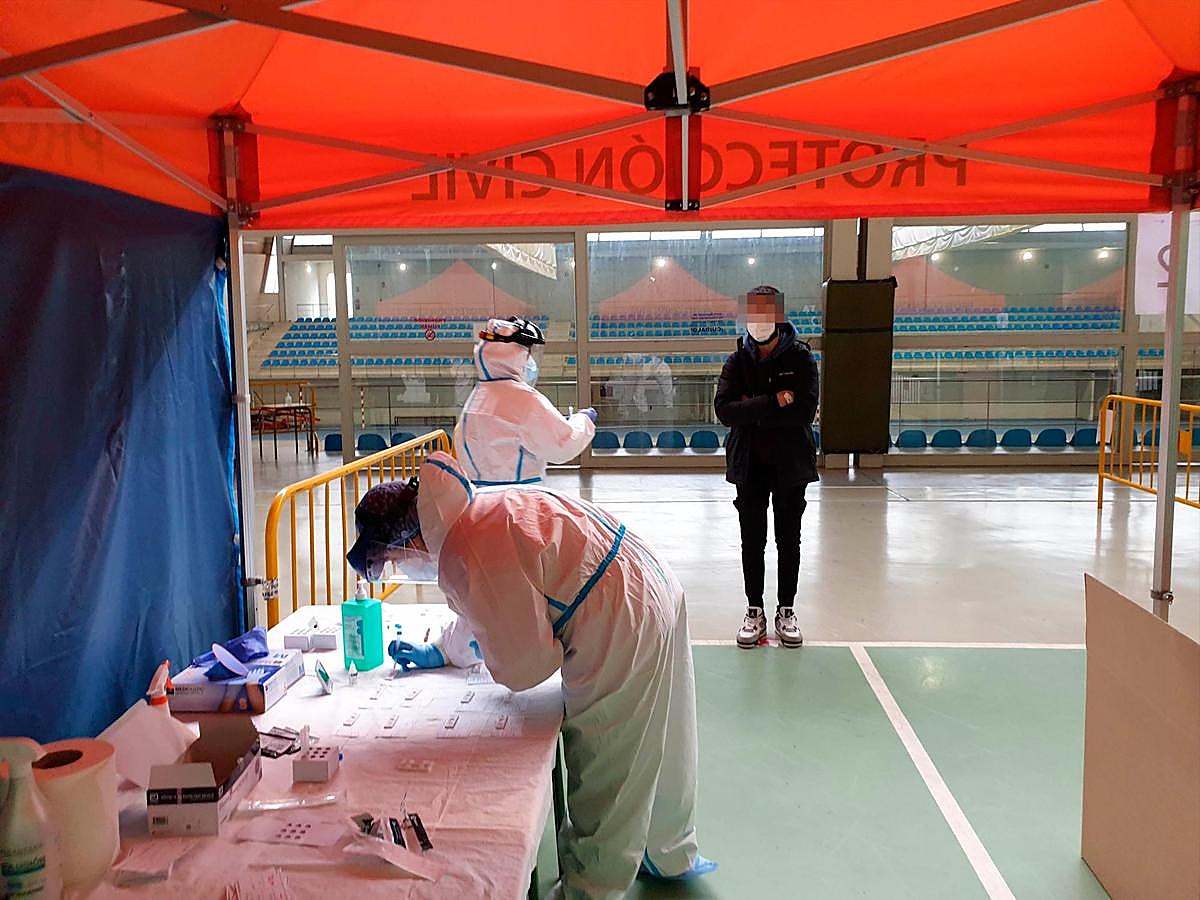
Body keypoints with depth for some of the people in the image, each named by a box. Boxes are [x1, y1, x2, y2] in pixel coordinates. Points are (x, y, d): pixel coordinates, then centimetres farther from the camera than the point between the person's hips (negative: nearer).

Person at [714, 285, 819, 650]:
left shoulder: (800, 358, -6)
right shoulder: (737, 361, 0)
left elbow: (804, 410, -19)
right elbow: (724, 410, -14)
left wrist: (752, 409, -16)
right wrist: (773, 403, -21)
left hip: (791, 464, -1)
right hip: (749, 465, 1)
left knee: (789, 540, 11)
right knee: (752, 541, 9)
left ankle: (786, 610, 25)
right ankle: (755, 612, 22)